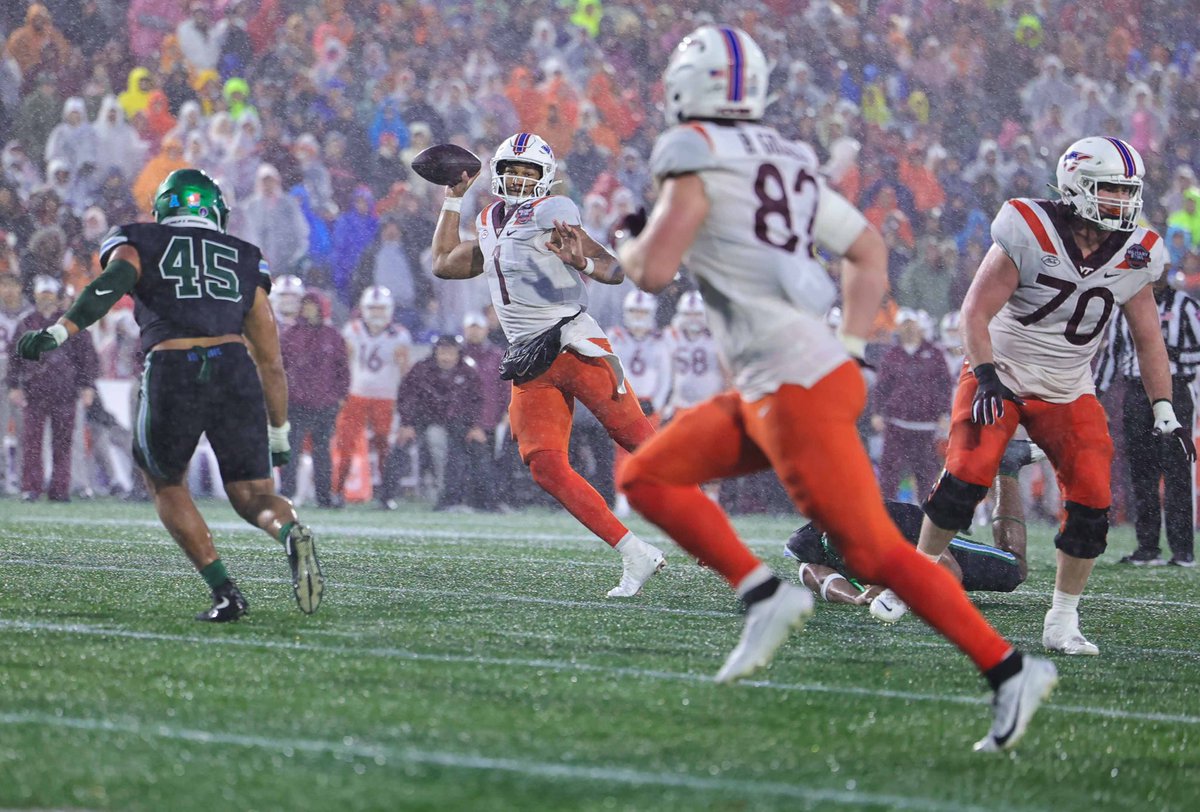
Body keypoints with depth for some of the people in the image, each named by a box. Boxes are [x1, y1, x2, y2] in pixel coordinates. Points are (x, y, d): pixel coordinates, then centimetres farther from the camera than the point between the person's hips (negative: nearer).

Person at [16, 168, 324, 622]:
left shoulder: (139, 242, 18)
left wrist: (59, 331, -17)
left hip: (172, 375, -2)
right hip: (234, 370, 2)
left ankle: (224, 590, 7)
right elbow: (271, 361, 22)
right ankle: (291, 533, -25)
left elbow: (115, 280, -7)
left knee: (165, 483, 23)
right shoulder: (244, 260, 25)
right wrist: (279, 433, 30)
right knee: (254, 495, 12)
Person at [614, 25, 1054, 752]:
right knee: (648, 477, 13)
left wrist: (629, 243, 9)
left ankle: (1011, 670, -6)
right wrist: (851, 348, 23)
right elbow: (871, 254, 22)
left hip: (797, 391, -9)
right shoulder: (789, 163, 15)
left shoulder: (696, 159, -8)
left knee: (876, 552, -7)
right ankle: (763, 594, 4)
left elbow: (654, 271, -14)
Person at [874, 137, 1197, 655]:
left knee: (1092, 500, -11)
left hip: (1069, 393, 4)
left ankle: (1062, 623, 0)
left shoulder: (1134, 257, -5)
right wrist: (986, 376, -27)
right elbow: (976, 310, -16)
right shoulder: (1030, 234, -19)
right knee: (967, 475, -21)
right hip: (1002, 375, -4)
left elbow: (1147, 339, 7)